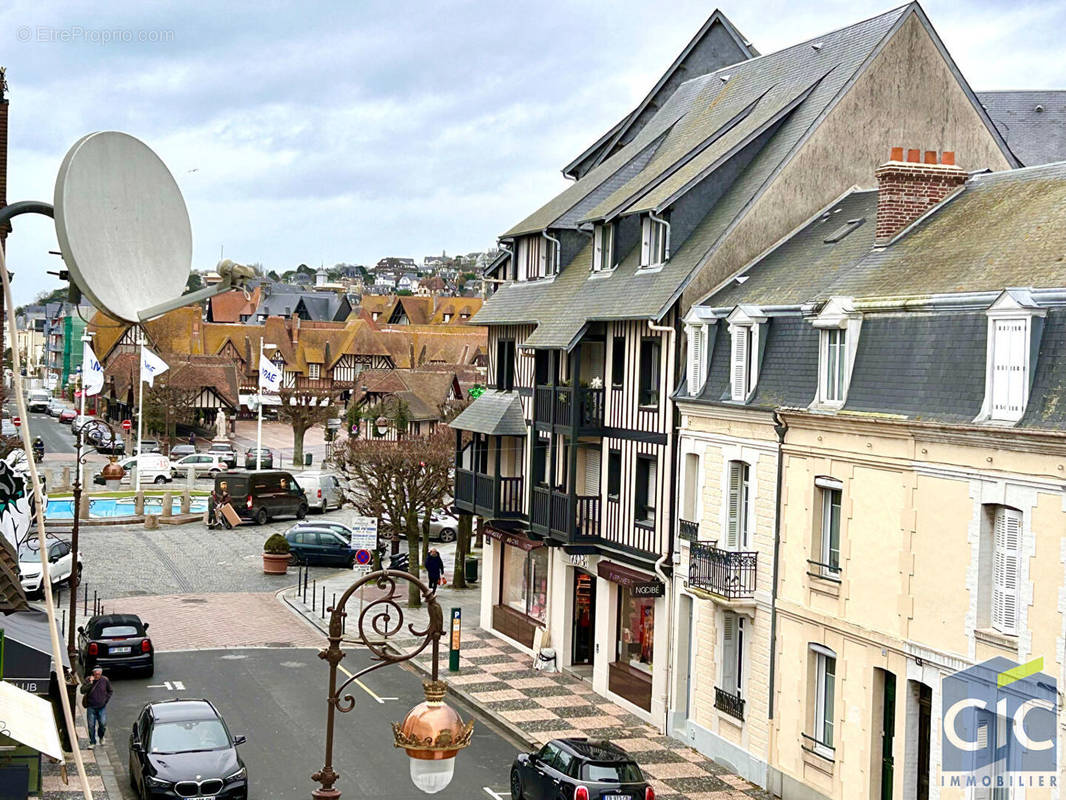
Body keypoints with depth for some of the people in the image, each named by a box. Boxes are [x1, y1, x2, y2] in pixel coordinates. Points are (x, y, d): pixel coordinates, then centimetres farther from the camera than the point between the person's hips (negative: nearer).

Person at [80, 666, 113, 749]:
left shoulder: (105, 680, -1)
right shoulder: (88, 680, -4)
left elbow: (110, 691, 15)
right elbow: (82, 690, -15)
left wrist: (106, 699, 4)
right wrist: (90, 683, -22)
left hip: (102, 707, 0)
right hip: (91, 707, 0)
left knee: (103, 724, -7)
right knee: (91, 725, 0)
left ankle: (101, 736, 23)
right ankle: (92, 742, 13)